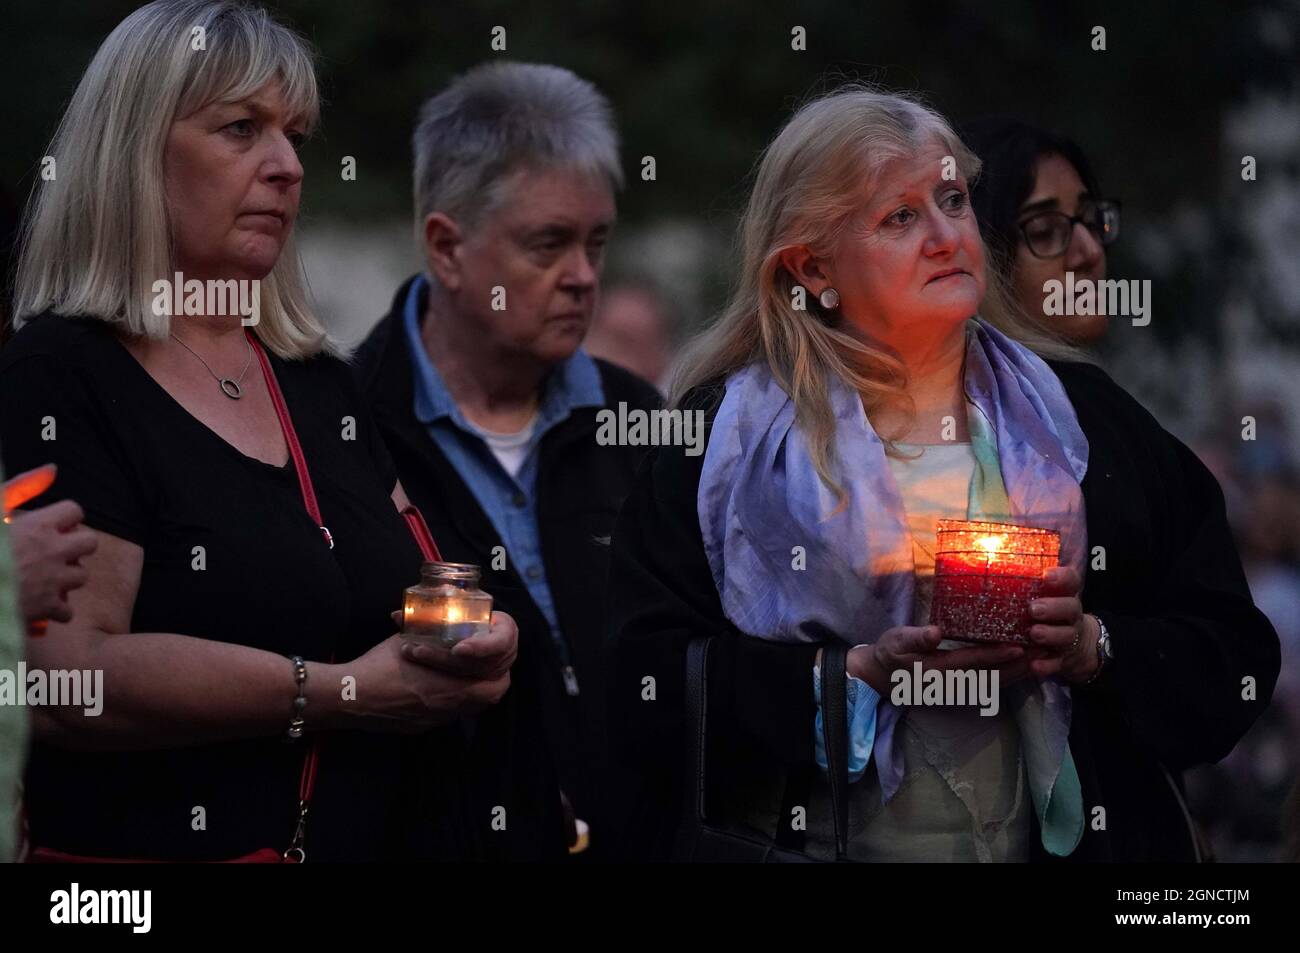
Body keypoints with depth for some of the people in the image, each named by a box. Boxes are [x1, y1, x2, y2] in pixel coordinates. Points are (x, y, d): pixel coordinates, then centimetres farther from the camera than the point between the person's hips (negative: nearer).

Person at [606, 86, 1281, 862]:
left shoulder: (1084, 415, 6)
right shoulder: (725, 433, -1)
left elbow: (1235, 655, 4)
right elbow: (646, 677, -9)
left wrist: (1093, 648, -14)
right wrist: (859, 675, -17)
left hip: (1058, 837, 2)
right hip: (812, 836, -2)